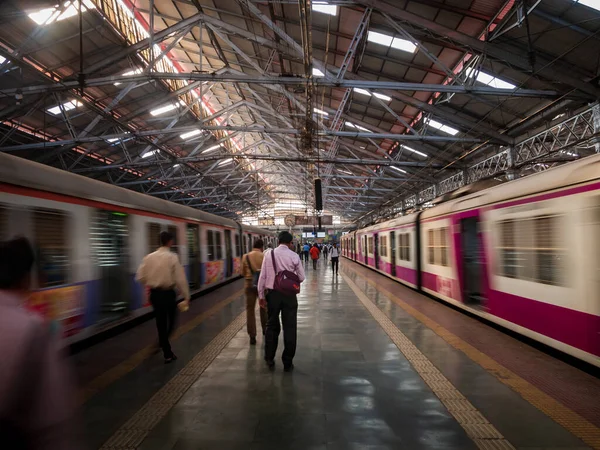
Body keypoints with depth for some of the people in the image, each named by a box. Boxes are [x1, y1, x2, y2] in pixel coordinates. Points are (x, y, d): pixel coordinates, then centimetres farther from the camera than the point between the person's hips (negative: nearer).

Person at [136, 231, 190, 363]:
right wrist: (186, 296, -5)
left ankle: (168, 354, 19)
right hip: (168, 293, -4)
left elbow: (140, 277, 1)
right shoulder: (172, 257, -11)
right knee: (170, 321, 17)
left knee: (161, 322, 13)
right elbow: (180, 278, -13)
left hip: (154, 293, 4)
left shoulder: (149, 257, 0)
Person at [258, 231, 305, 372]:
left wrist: (261, 296, 4)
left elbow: (262, 277, -3)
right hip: (289, 295, -1)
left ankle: (269, 360, 26)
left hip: (272, 294, 2)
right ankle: (287, 363, 18)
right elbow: (301, 278, -1)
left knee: (272, 327, 16)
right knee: (289, 328, 9)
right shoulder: (294, 256, -6)